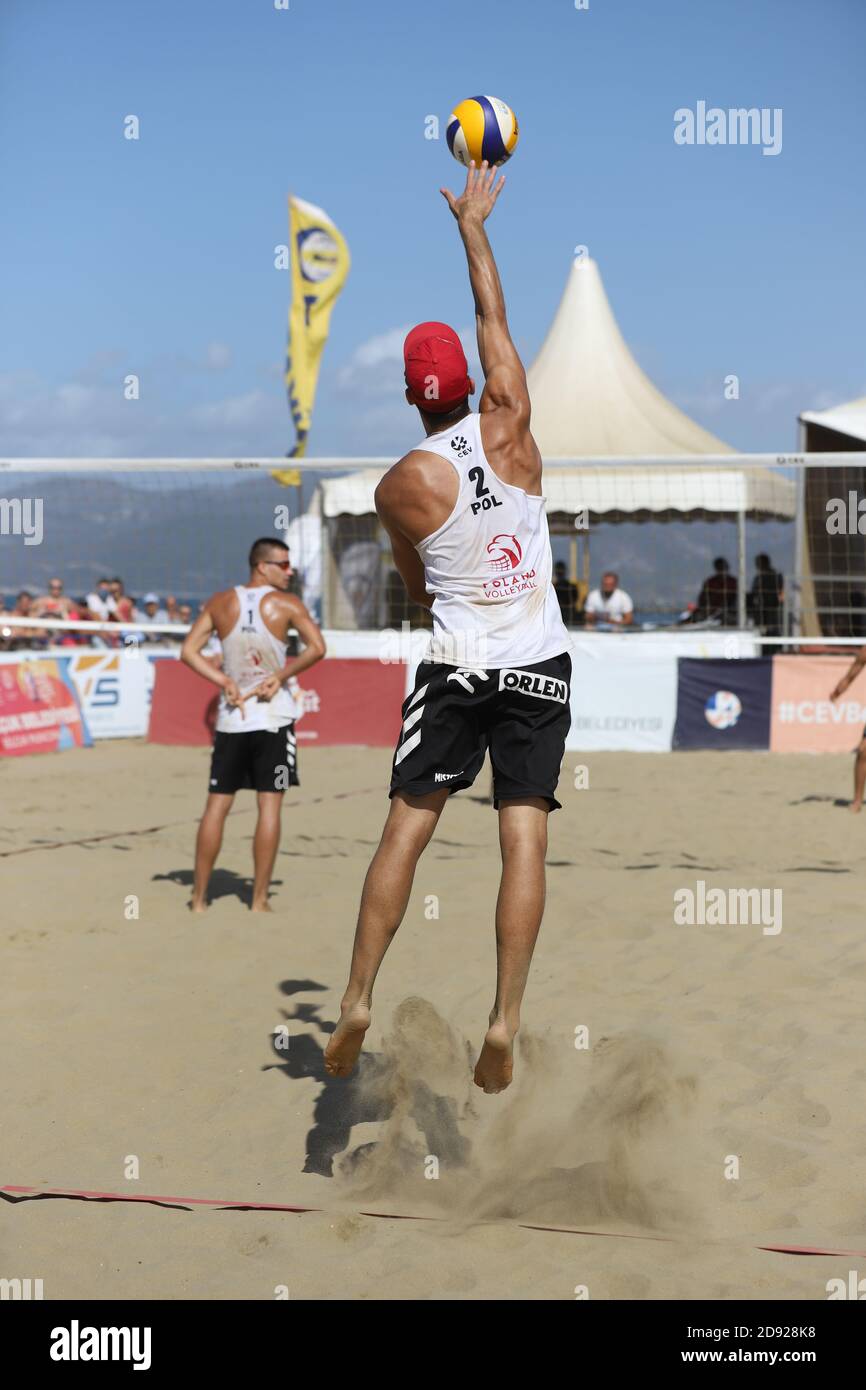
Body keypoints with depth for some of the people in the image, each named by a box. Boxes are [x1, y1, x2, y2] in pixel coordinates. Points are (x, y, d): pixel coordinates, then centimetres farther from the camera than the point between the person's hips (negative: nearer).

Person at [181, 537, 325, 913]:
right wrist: (281, 676, -8)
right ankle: (259, 900, 0)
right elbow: (316, 647, -15)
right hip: (274, 715, -3)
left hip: (231, 716, 3)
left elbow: (188, 650, 2)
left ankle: (199, 897, 10)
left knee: (216, 805, 7)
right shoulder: (286, 603, -5)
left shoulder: (220, 603, 6)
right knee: (269, 806, 1)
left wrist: (223, 681, -1)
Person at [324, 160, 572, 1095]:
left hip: (454, 667, -1)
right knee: (523, 837, -2)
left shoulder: (400, 485, -3)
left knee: (406, 829, 4)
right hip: (539, 666, 1)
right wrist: (472, 224, 22)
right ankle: (505, 1021, -7)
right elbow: (494, 317, 12)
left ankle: (356, 1002, 3)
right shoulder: (509, 427, -3)